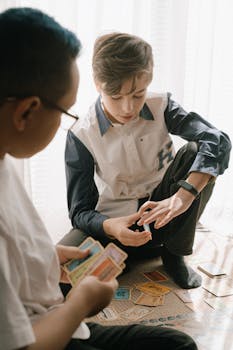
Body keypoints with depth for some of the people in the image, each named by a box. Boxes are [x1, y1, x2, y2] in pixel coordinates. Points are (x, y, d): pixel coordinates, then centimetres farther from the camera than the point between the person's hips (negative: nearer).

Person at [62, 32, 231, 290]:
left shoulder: (160, 107, -12)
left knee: (196, 150, -25)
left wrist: (183, 196, -43)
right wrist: (111, 227, -39)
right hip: (115, 222, -1)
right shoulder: (81, 136, -16)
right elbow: (80, 212, -15)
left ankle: (174, 253, -9)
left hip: (164, 212, 2)